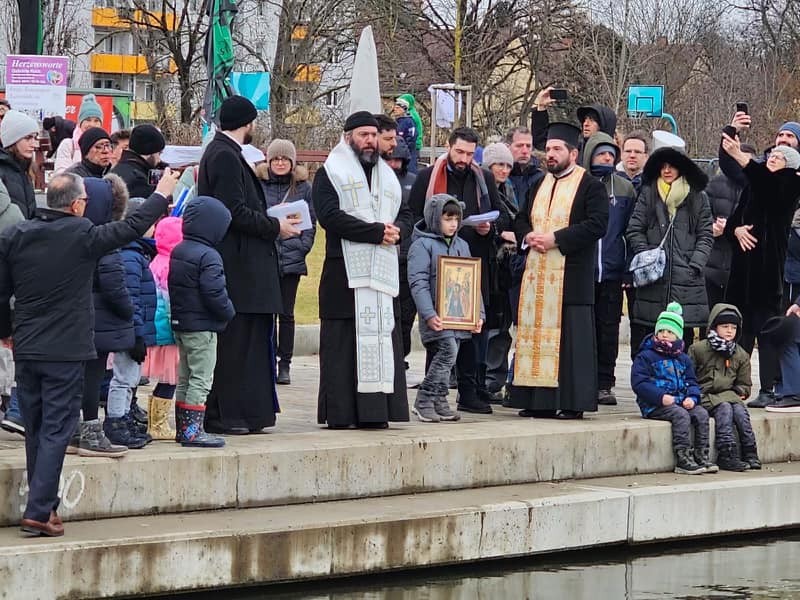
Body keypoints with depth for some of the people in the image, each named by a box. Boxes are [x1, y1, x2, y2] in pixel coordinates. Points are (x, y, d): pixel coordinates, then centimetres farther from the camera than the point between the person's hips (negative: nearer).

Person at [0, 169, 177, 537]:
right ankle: (39, 511, -9)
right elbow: (133, 227, -1)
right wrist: (162, 194, 14)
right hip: (65, 351, -5)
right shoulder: (83, 235, -12)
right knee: (56, 431, -3)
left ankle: (44, 505, 22)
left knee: (36, 431, 15)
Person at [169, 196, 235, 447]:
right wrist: (228, 313, -6)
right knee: (201, 379, -4)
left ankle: (183, 427, 19)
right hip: (202, 327, -8)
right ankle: (193, 431, -6)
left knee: (184, 378, 16)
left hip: (179, 322, 8)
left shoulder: (176, 252, 8)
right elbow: (214, 293, -23)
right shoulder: (208, 257, -18)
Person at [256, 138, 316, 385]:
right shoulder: (257, 184, 3)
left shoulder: (303, 187, 6)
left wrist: (302, 248, -5)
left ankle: (284, 365, 10)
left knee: (286, 313, 5)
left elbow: (310, 223, 7)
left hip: (291, 260, 1)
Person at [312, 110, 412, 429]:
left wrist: (397, 231, -6)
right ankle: (340, 412, -6)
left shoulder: (387, 176, 22)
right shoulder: (329, 175, 2)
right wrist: (378, 232, -16)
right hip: (345, 270, -6)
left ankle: (376, 410, 3)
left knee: (382, 336, 1)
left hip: (383, 271, 6)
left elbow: (405, 213, 19)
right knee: (343, 341, -7)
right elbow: (331, 216, -12)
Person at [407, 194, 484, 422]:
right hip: (436, 316, -7)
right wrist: (429, 314, -20)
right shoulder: (422, 245, -5)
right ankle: (424, 401, -10)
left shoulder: (462, 245, 17)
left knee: (447, 356, 8)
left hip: (458, 315, 7)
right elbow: (418, 283, -12)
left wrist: (478, 313, 13)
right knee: (447, 351, -17)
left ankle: (439, 402, 14)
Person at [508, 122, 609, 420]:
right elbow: (521, 219, 23)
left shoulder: (590, 186, -3)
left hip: (571, 276, -7)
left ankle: (572, 403, -4)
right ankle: (540, 401, 8)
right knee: (537, 335, 5)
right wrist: (527, 236, -1)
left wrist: (556, 238, -17)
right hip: (537, 274, 7)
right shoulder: (540, 186, 19)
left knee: (569, 337, -7)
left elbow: (597, 224, -14)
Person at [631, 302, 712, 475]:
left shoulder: (683, 359, 18)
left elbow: (691, 382, 19)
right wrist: (661, 397, -19)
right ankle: (682, 459, -32)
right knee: (681, 415, -30)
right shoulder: (645, 357, -1)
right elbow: (639, 383, -9)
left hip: (680, 400, 6)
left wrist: (692, 397, -4)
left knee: (701, 414, -18)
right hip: (655, 405, -6)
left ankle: (702, 456, -16)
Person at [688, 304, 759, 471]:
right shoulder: (698, 349, 2)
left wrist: (738, 393, 1)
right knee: (724, 408, -31)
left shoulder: (741, 355, 14)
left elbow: (744, 384, 20)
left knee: (740, 410, -27)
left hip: (729, 395, 4)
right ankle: (727, 455, -38)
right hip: (705, 396, -4)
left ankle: (750, 455, -27)